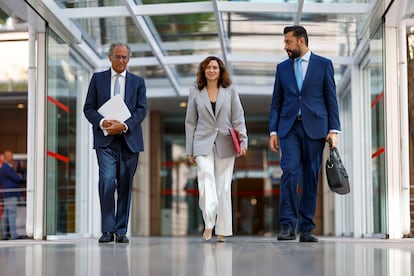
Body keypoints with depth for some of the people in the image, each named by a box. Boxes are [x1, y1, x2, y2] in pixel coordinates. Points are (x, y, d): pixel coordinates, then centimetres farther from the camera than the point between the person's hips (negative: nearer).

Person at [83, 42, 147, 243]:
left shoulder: (138, 82, 12)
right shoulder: (98, 79, 10)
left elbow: (141, 110, 2)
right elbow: (88, 108, 6)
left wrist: (124, 126, -14)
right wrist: (102, 122, -14)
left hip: (129, 140, 2)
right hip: (105, 139, -1)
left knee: (125, 186, 4)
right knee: (107, 181, -16)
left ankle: (121, 231, 11)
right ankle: (108, 230, -10)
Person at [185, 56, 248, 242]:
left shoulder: (230, 92, 10)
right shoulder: (195, 93, 9)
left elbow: (238, 119, 6)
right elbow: (190, 122, 10)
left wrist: (243, 142, -6)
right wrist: (189, 150, 6)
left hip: (225, 145, 1)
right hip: (203, 144, -1)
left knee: (223, 186, 2)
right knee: (206, 180, -19)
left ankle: (222, 230, 7)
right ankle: (208, 224, -24)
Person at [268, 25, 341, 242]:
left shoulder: (323, 65, 6)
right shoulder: (282, 68, 13)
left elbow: (331, 100, 4)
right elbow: (276, 102, 13)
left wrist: (334, 130, -4)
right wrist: (273, 131, 4)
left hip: (314, 127, -1)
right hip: (289, 128, 1)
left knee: (311, 177, 1)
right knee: (290, 172, -13)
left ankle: (306, 228, 7)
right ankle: (288, 226, -11)